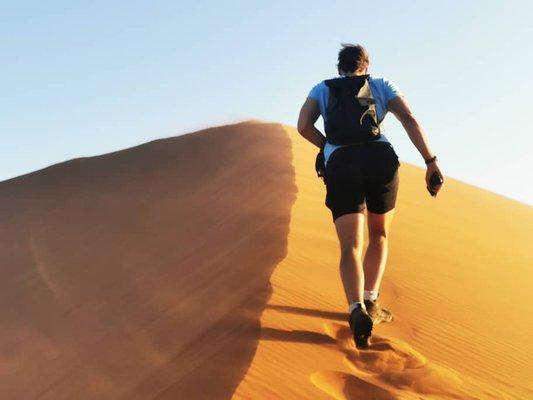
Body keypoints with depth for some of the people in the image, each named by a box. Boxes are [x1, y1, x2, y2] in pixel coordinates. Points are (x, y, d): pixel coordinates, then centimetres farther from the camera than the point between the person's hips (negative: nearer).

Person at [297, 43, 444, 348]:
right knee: (380, 233, 24)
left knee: (351, 247, -5)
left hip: (340, 165, 0)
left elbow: (304, 125, 8)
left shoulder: (323, 89, 24)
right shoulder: (382, 85, 22)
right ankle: (370, 302, 12)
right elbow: (410, 120, 6)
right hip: (381, 159, 1)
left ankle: (357, 310, -31)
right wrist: (431, 162, 0)